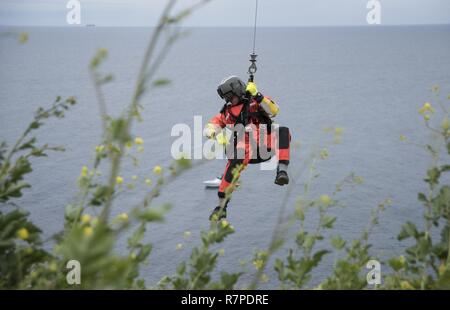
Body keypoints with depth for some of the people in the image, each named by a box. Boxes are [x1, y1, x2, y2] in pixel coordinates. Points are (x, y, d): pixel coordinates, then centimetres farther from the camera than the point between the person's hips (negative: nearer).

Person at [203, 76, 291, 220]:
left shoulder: (255, 102, 12)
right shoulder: (227, 112, 20)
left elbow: (274, 111, -5)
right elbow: (208, 128, 14)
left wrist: (257, 95, -14)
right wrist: (216, 135, -10)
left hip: (266, 147, -1)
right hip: (245, 151, 1)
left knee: (283, 132, -27)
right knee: (234, 164, -30)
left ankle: (282, 171, -39)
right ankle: (221, 207, -20)